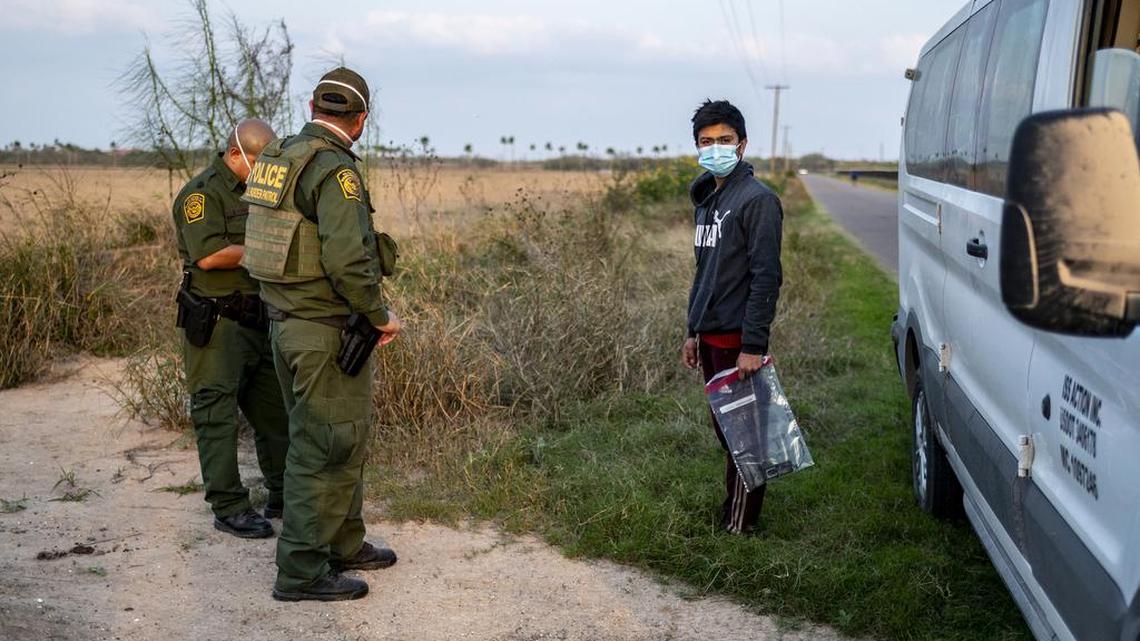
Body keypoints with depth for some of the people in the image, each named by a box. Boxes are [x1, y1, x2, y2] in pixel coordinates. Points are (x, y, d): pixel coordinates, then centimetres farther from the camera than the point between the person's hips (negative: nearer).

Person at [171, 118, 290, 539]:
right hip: (217, 325, -9)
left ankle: (284, 496, 24)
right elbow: (209, 255, -23)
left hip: (260, 319, 9)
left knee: (274, 409, 13)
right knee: (218, 413, -2)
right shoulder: (202, 193, -12)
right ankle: (228, 508, 4)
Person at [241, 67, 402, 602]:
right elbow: (348, 261, -26)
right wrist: (380, 316, -12)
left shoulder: (277, 156, 10)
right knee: (326, 447, 0)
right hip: (324, 331, -9)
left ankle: (344, 543, 33)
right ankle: (301, 572, 8)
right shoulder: (335, 169, -18)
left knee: (341, 439, 20)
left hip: (284, 320, 9)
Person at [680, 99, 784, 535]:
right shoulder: (705, 200, 15)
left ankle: (740, 525, 9)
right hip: (710, 337, 9)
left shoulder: (757, 200, -12)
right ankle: (731, 510, 27)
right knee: (723, 426, 15)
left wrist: (753, 345, -21)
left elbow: (766, 277, -17)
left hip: (737, 338, -9)